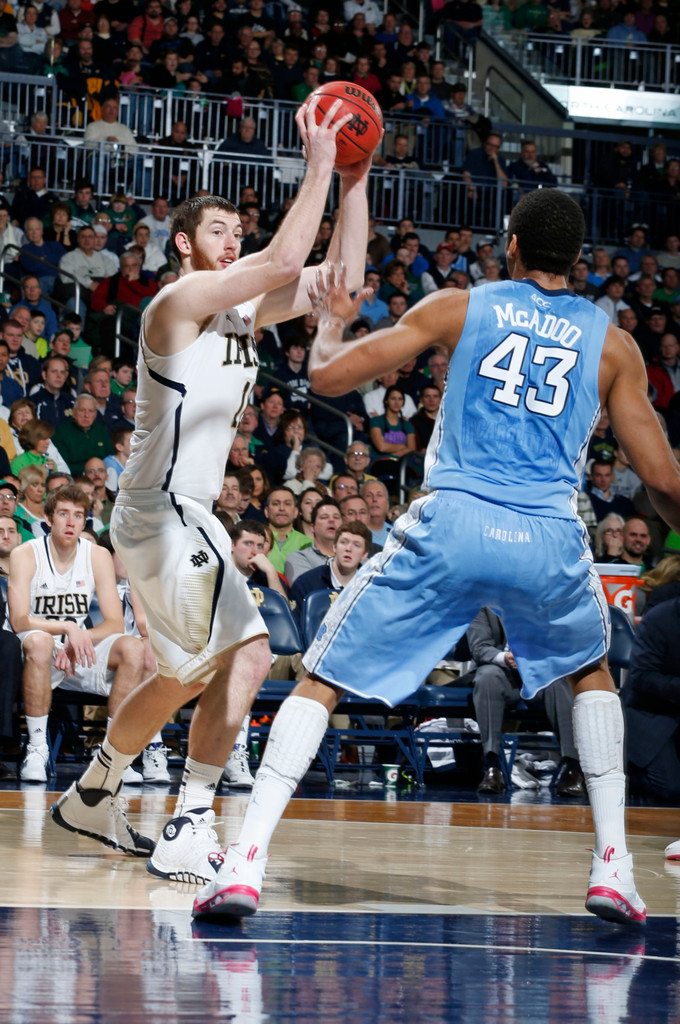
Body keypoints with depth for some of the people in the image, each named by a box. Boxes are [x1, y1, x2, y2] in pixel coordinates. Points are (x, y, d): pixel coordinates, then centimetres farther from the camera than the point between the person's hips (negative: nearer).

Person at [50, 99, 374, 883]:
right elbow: (284, 261, -27)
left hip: (184, 515, 10)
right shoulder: (181, 299, -14)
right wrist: (318, 167, -20)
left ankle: (91, 797, 36)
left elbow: (341, 278, 9)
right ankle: (187, 835, -18)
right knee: (246, 656, -19)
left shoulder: (240, 309, 12)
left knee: (189, 675, 21)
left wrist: (354, 185, 1)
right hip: (161, 514, -10)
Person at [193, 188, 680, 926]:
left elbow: (328, 376, 9)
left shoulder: (457, 308, 12)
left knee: (322, 680, 10)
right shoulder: (611, 342, 14)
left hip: (451, 522, -1)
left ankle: (245, 863, -6)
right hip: (549, 539, 1)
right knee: (592, 674, 32)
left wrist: (331, 322, 32)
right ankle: (613, 867, 21)